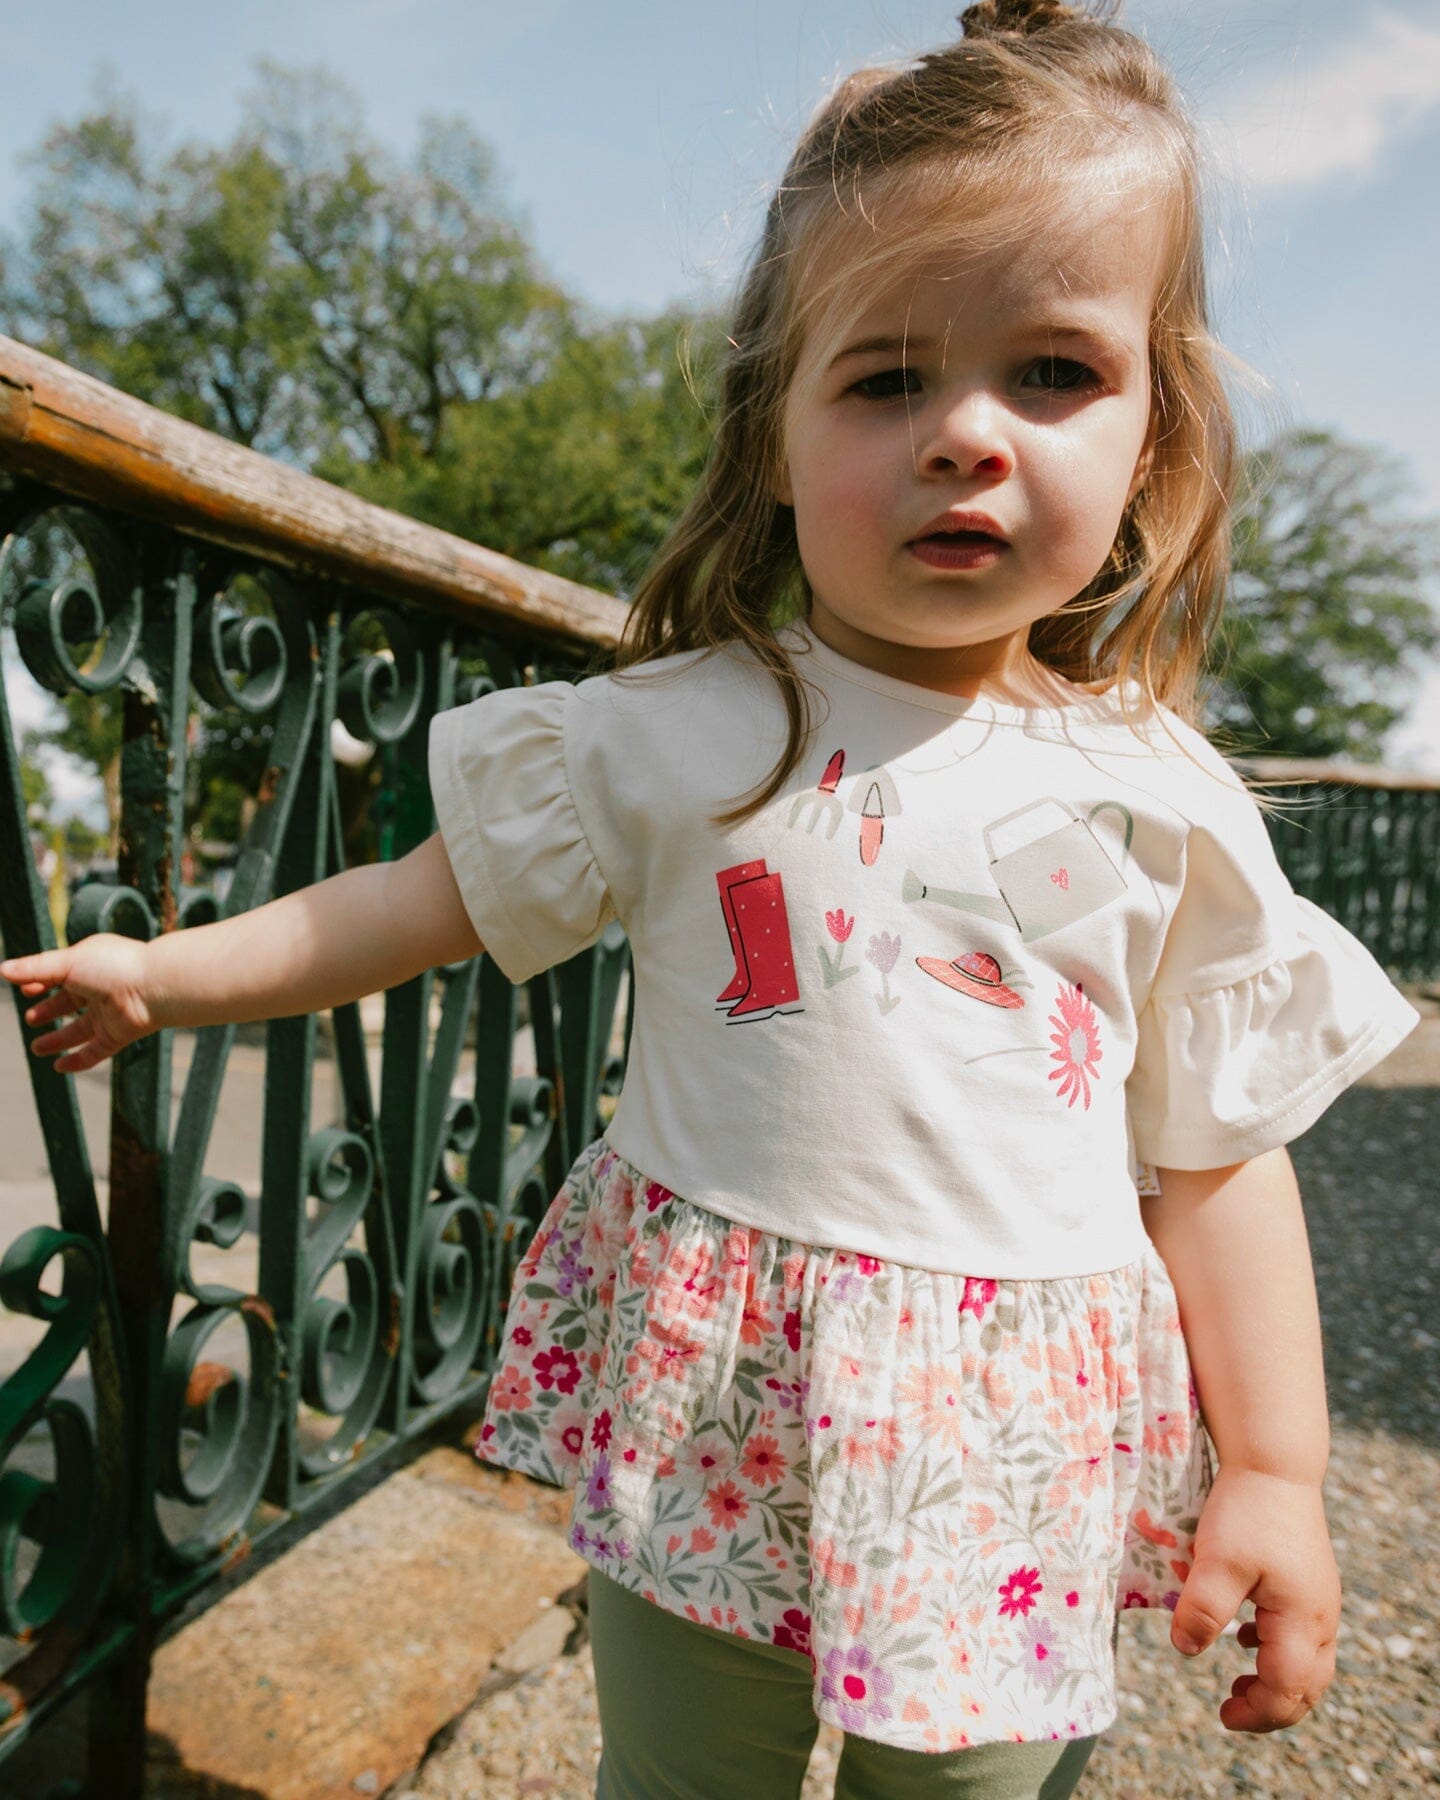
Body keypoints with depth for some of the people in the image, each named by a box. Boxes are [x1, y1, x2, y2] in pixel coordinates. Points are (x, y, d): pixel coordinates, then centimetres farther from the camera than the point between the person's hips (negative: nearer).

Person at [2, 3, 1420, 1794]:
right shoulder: (677, 734, -6)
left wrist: (1275, 1469, 1)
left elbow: (1218, 1160, 0)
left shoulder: (1165, 803, -4)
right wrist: (170, 971, 2)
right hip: (709, 1418, 0)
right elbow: (439, 891, 3)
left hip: (1010, 1449, 1)